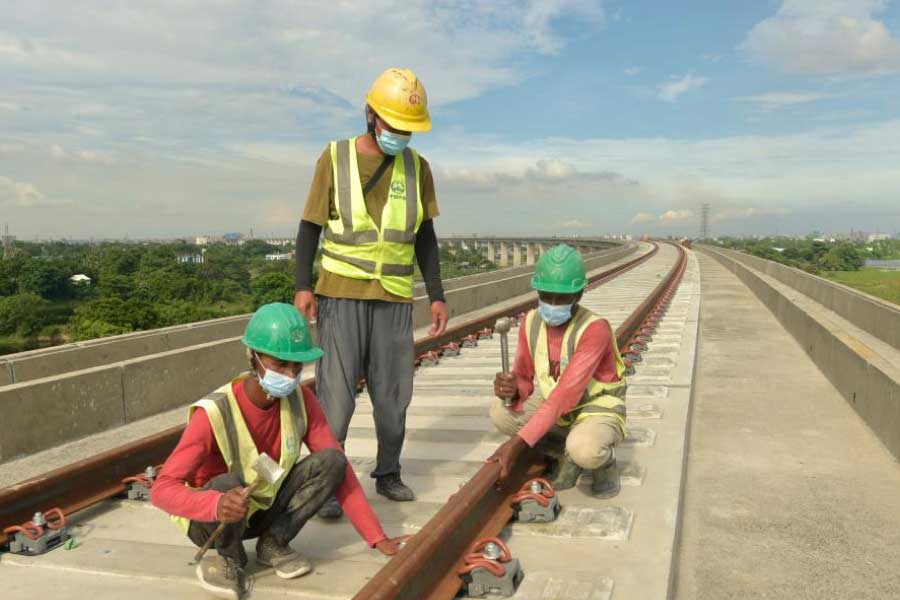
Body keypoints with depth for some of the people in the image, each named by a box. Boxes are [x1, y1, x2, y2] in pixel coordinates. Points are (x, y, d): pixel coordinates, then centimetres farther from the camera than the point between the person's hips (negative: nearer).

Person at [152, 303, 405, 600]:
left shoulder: (301, 400, -17)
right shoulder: (215, 414, -30)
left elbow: (339, 466, -14)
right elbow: (162, 489, -34)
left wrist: (377, 538, -21)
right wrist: (216, 505, -56)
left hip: (265, 508, 4)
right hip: (210, 520, -3)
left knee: (331, 461, -20)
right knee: (228, 485, -38)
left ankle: (274, 543, -1)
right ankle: (229, 557, -5)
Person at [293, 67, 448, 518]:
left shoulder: (416, 166, 6)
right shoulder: (335, 157, -1)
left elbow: (425, 237, 11)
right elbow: (310, 228, 1)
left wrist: (437, 295, 5)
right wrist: (303, 286, -11)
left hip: (395, 298, 3)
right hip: (341, 294, -2)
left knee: (393, 393, 7)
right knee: (336, 394, -5)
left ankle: (388, 473, 24)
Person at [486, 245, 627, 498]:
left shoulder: (595, 329, -29)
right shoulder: (531, 323, -9)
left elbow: (565, 394, -34)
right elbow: (525, 381, -3)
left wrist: (518, 442, -38)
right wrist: (512, 389, -30)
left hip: (598, 412, -6)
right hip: (556, 409, 6)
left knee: (583, 449, -39)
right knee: (500, 413, -18)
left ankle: (604, 461, 0)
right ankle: (567, 454, 3)